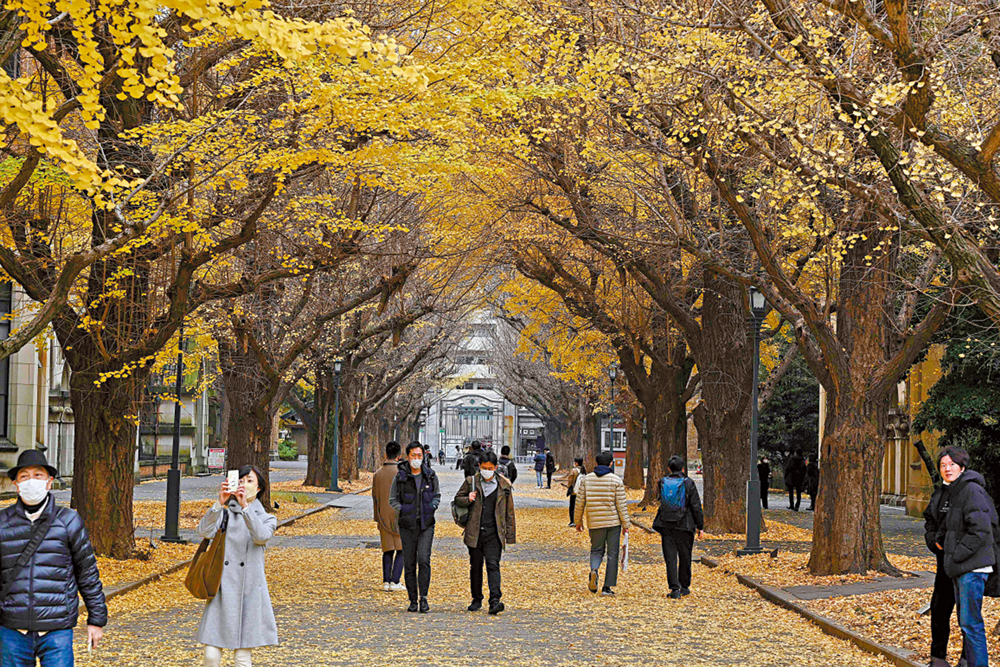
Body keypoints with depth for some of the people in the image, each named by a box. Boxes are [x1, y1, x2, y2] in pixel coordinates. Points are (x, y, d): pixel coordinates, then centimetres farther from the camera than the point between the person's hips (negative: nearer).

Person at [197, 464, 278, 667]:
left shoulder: (267, 518, 8)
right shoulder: (225, 514, 10)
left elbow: (261, 536, -16)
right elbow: (204, 531, -11)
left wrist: (245, 506, -26)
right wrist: (220, 503, -23)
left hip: (250, 590, -1)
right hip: (223, 588, 1)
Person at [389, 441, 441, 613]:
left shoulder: (430, 475, 2)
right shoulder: (400, 477, -3)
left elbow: (437, 495, 16)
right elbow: (393, 499, 7)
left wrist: (433, 505, -4)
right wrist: (402, 510, -8)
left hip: (426, 524, 0)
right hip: (407, 525, 0)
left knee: (424, 559, -13)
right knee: (409, 563, 3)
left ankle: (424, 598, -7)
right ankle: (413, 600, 12)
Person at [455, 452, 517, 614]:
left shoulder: (503, 485, 5)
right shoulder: (471, 482, 6)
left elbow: (509, 512, 9)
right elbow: (457, 499, 14)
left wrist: (510, 535, 7)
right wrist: (468, 499, -10)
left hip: (494, 533, -2)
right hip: (475, 532, 2)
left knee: (493, 565, -12)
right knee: (475, 566, 9)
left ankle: (495, 601, -20)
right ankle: (477, 600, 22)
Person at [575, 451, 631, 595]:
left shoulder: (587, 479, 2)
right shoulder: (616, 480, -6)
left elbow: (580, 502, 4)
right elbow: (621, 504, -7)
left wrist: (578, 521, 15)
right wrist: (625, 524, -1)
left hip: (595, 522, 2)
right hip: (613, 522, -2)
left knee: (596, 550, 17)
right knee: (612, 554, 7)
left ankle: (594, 570, -15)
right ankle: (607, 587, 4)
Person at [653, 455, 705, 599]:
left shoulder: (663, 483, 1)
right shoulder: (688, 484, -7)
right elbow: (696, 507, -6)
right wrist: (700, 526, 0)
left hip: (666, 526, 1)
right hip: (684, 526, -1)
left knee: (670, 559, 1)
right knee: (685, 558, 14)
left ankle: (675, 589, -7)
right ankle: (684, 587, 23)